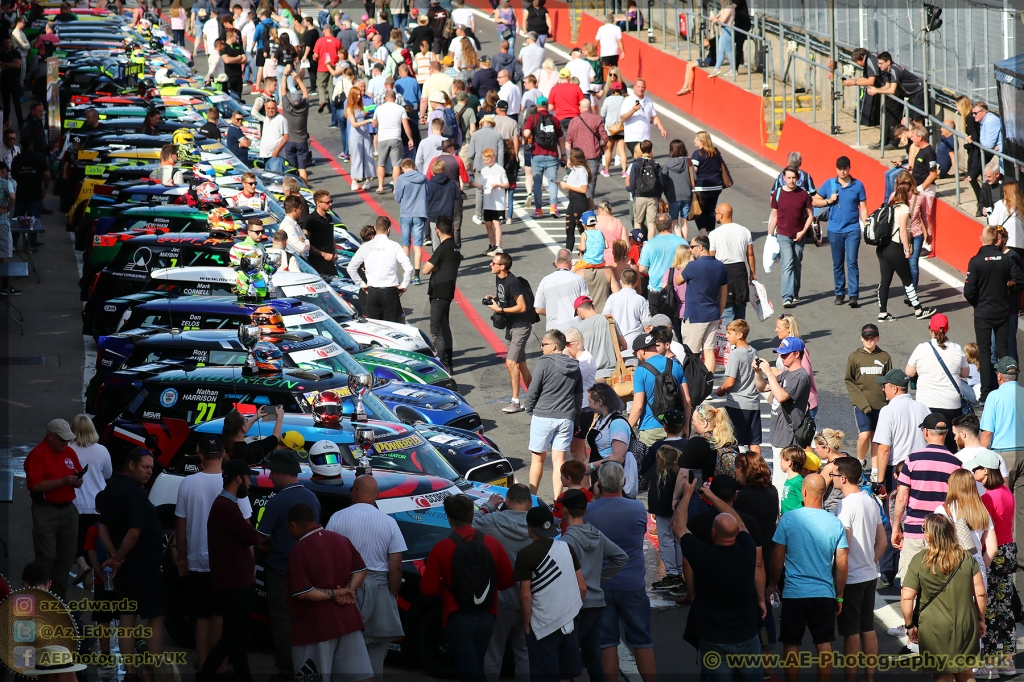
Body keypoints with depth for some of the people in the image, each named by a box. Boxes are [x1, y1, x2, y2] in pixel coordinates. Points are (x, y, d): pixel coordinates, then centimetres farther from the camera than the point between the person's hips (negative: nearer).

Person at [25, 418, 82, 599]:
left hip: (68, 509, 7)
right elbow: (35, 485, -18)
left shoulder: (70, 452, 11)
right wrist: (63, 482, -23)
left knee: (66, 556, 9)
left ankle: (59, 596, 19)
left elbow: (79, 476, 19)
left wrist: (78, 481, -6)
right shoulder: (37, 454, -10)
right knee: (46, 557, -6)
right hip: (46, 511, -6)